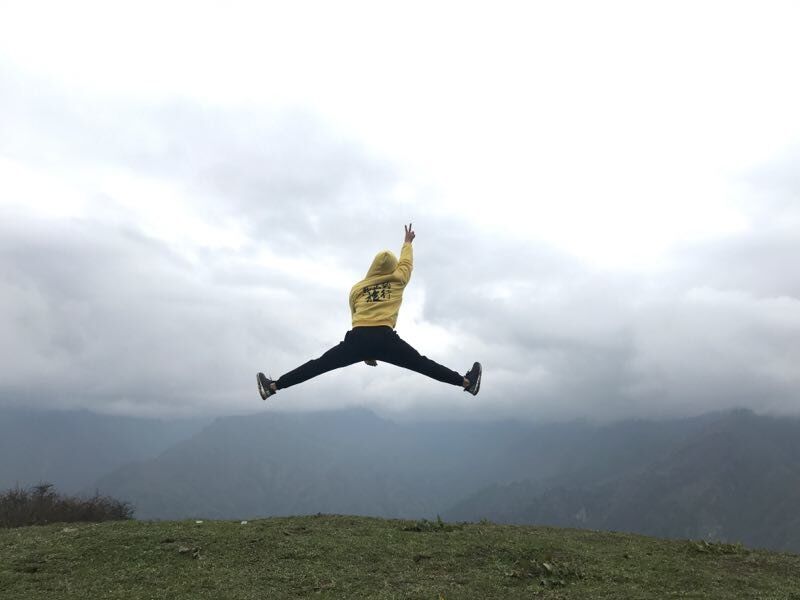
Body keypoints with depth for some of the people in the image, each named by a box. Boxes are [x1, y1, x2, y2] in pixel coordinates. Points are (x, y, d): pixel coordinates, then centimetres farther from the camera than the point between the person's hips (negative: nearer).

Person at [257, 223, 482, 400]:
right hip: (385, 338, -1)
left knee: (319, 365, 6)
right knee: (423, 364, 6)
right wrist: (408, 242, 56)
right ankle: (466, 382, 11)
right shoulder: (398, 279, 16)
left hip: (358, 338, 1)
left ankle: (273, 385, 8)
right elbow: (406, 261, 36)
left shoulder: (357, 287, 22)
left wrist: (365, 352, 29)